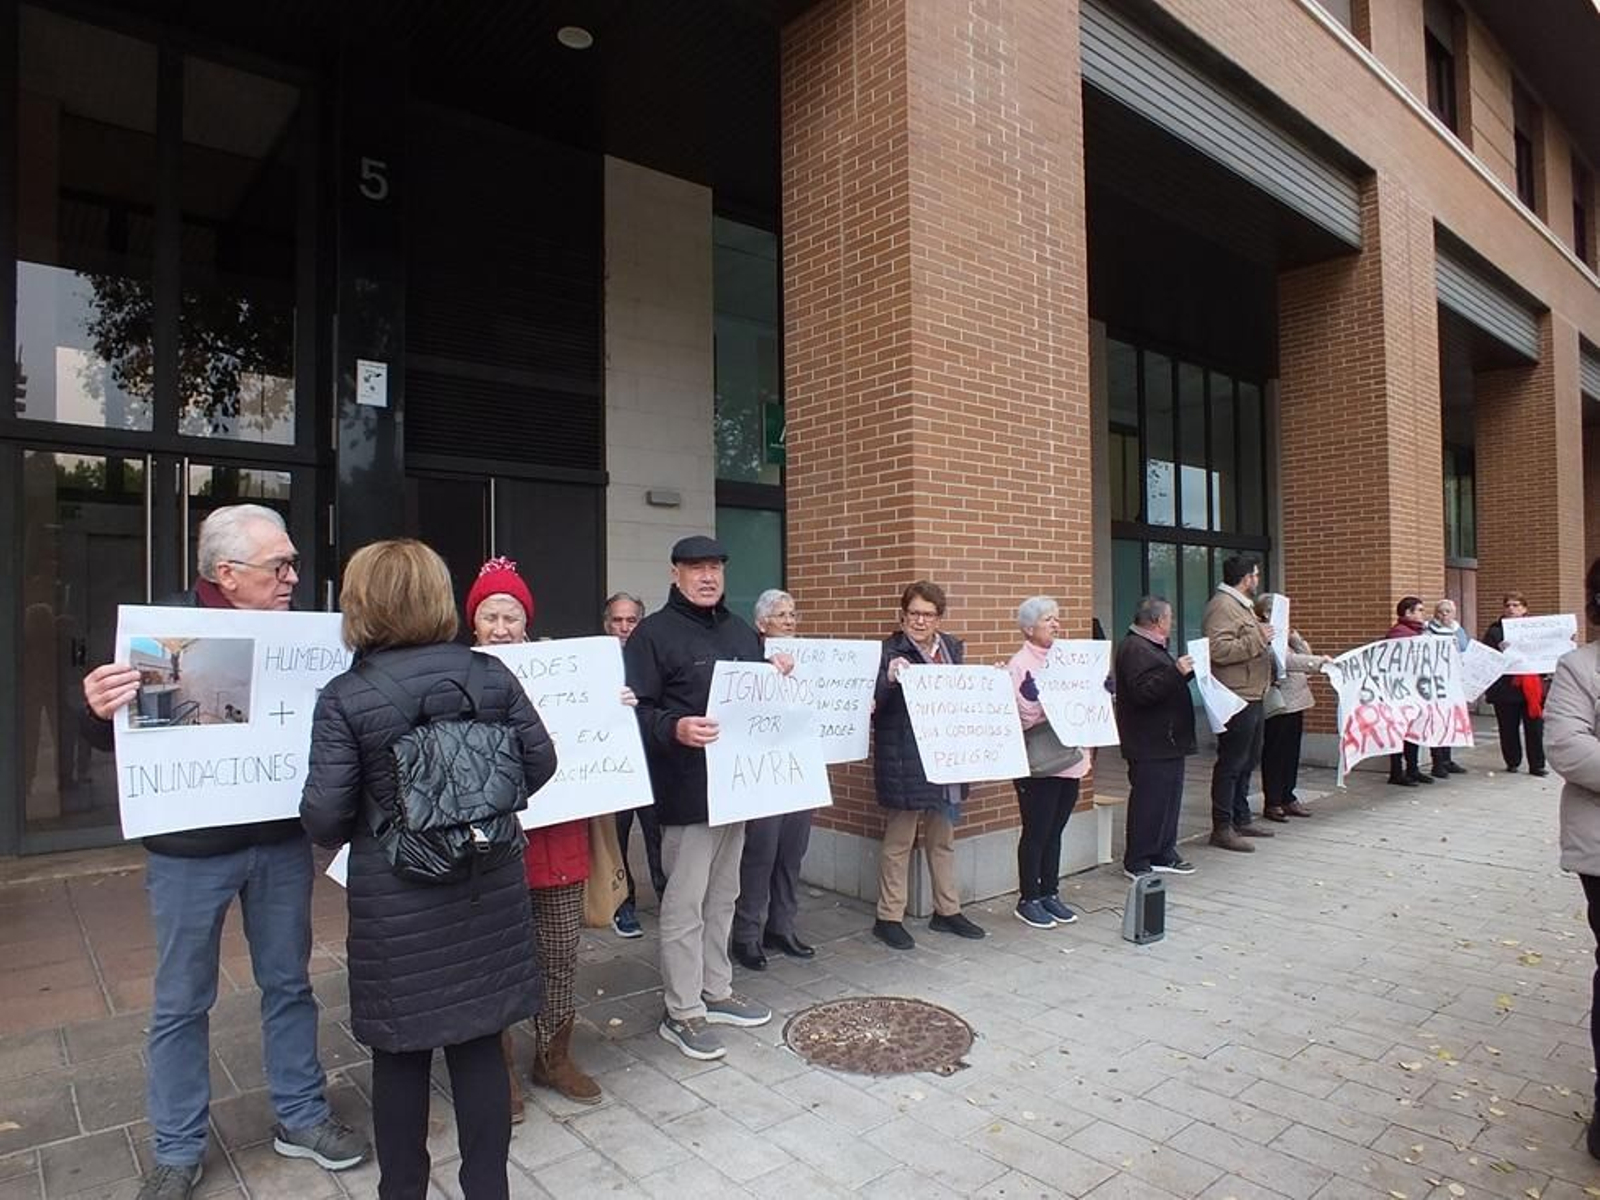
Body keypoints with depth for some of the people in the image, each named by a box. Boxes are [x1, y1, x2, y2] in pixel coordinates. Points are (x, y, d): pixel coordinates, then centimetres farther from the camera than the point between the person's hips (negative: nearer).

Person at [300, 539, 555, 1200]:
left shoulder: (344, 697, -12)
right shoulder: (491, 674, -4)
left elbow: (324, 815, -13)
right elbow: (540, 760, 1)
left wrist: (350, 833, 10)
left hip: (395, 900, -2)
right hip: (489, 888, 3)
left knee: (401, 1053, 15)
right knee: (479, 1041, 16)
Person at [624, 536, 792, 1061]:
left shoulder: (741, 632, 15)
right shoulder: (654, 633, -9)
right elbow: (637, 709, -16)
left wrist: (778, 677, 4)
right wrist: (675, 728, -33)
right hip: (686, 793, -8)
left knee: (723, 895, 18)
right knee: (685, 903, 0)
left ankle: (716, 991, 33)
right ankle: (682, 1011, 15)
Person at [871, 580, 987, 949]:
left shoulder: (953, 647, 9)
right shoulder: (889, 651, -11)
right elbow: (873, 703, -17)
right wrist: (890, 679, -35)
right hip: (905, 763, -6)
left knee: (943, 838, 17)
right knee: (899, 840, 4)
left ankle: (947, 911, 30)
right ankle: (889, 917, 16)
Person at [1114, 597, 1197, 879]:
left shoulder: (1152, 647, 18)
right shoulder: (1134, 649, -17)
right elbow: (1143, 692, -27)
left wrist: (1186, 671, 22)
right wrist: (1177, 673, -27)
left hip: (1167, 740, 11)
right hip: (1149, 745, -11)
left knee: (1169, 799, 15)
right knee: (1148, 802, -5)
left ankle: (1164, 854, 25)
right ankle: (1136, 862, 3)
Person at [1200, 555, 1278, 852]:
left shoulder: (1241, 605, 20)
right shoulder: (1222, 606, -15)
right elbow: (1218, 650, -27)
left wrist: (1263, 639, 14)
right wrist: (1257, 640, -22)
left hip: (1251, 697, 11)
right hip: (1236, 699, -11)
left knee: (1248, 761, 17)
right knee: (1231, 763, -6)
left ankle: (1241, 819, 28)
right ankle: (1222, 828, 1)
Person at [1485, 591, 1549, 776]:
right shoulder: (1495, 631, 1)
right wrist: (1499, 650, -24)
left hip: (1533, 687, 1)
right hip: (1506, 688, -1)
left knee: (1535, 727, 3)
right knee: (1508, 728, 7)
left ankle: (1537, 765, 11)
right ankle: (1512, 762, 21)